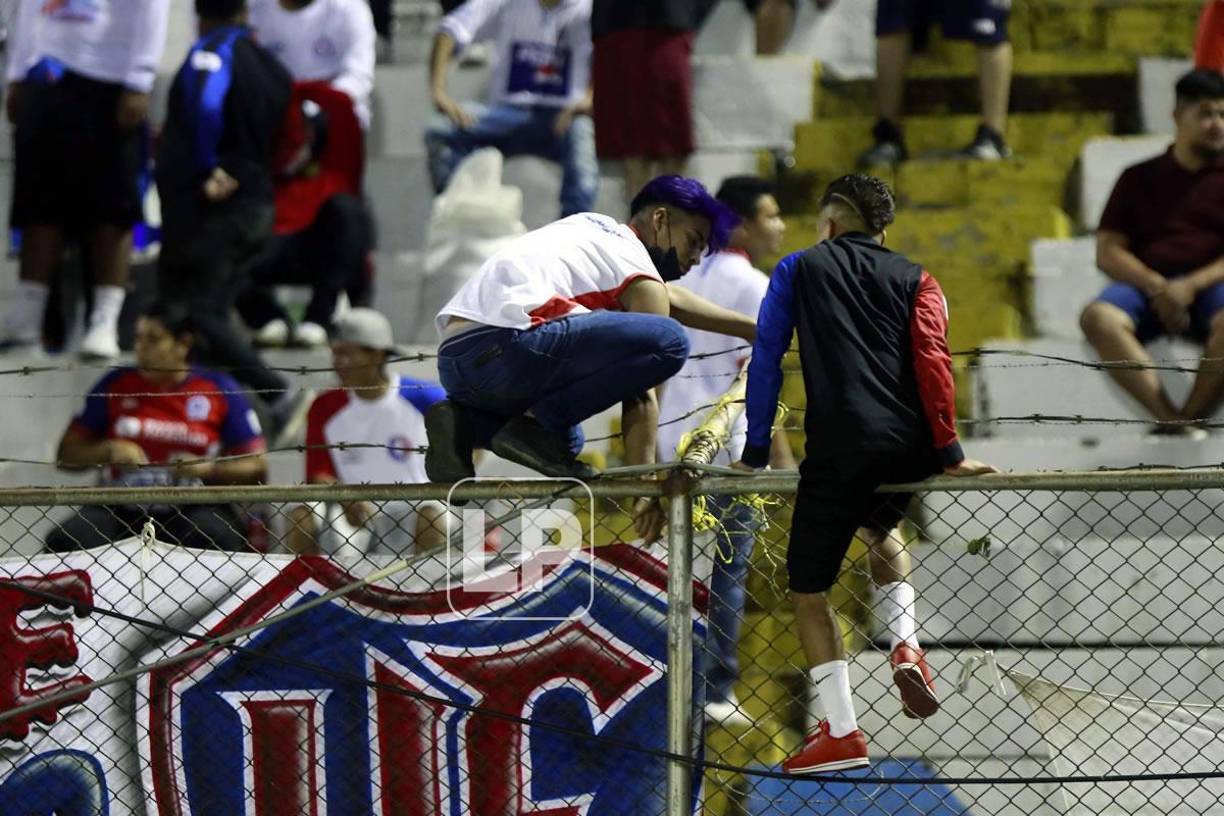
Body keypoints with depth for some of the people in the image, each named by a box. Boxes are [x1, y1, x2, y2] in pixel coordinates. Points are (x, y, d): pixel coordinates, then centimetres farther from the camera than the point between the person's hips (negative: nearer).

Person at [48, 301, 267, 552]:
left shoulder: (220, 390, 5)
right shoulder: (116, 385, 10)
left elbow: (256, 467, 4)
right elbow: (66, 454, 10)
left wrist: (207, 468, -13)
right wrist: (109, 451, -9)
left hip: (192, 510, -2)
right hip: (122, 511, 2)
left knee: (217, 541, -37)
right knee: (63, 542, -27)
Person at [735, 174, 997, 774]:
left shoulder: (799, 269, 15)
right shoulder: (913, 279, 17)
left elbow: (766, 359, 8)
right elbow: (931, 360, 2)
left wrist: (755, 452, 9)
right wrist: (948, 451, -1)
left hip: (839, 449, -4)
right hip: (909, 449, 4)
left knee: (808, 589, 8)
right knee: (880, 530, 35)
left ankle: (841, 734, 1)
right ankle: (905, 645, 11)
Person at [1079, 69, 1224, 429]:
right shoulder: (1139, 179, 19)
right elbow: (1108, 251, 11)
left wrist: (1192, 285, -13)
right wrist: (1153, 285, -9)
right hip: (1146, 286, 2)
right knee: (1099, 317, -33)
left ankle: (1192, 415, -31)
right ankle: (1170, 417, -39)